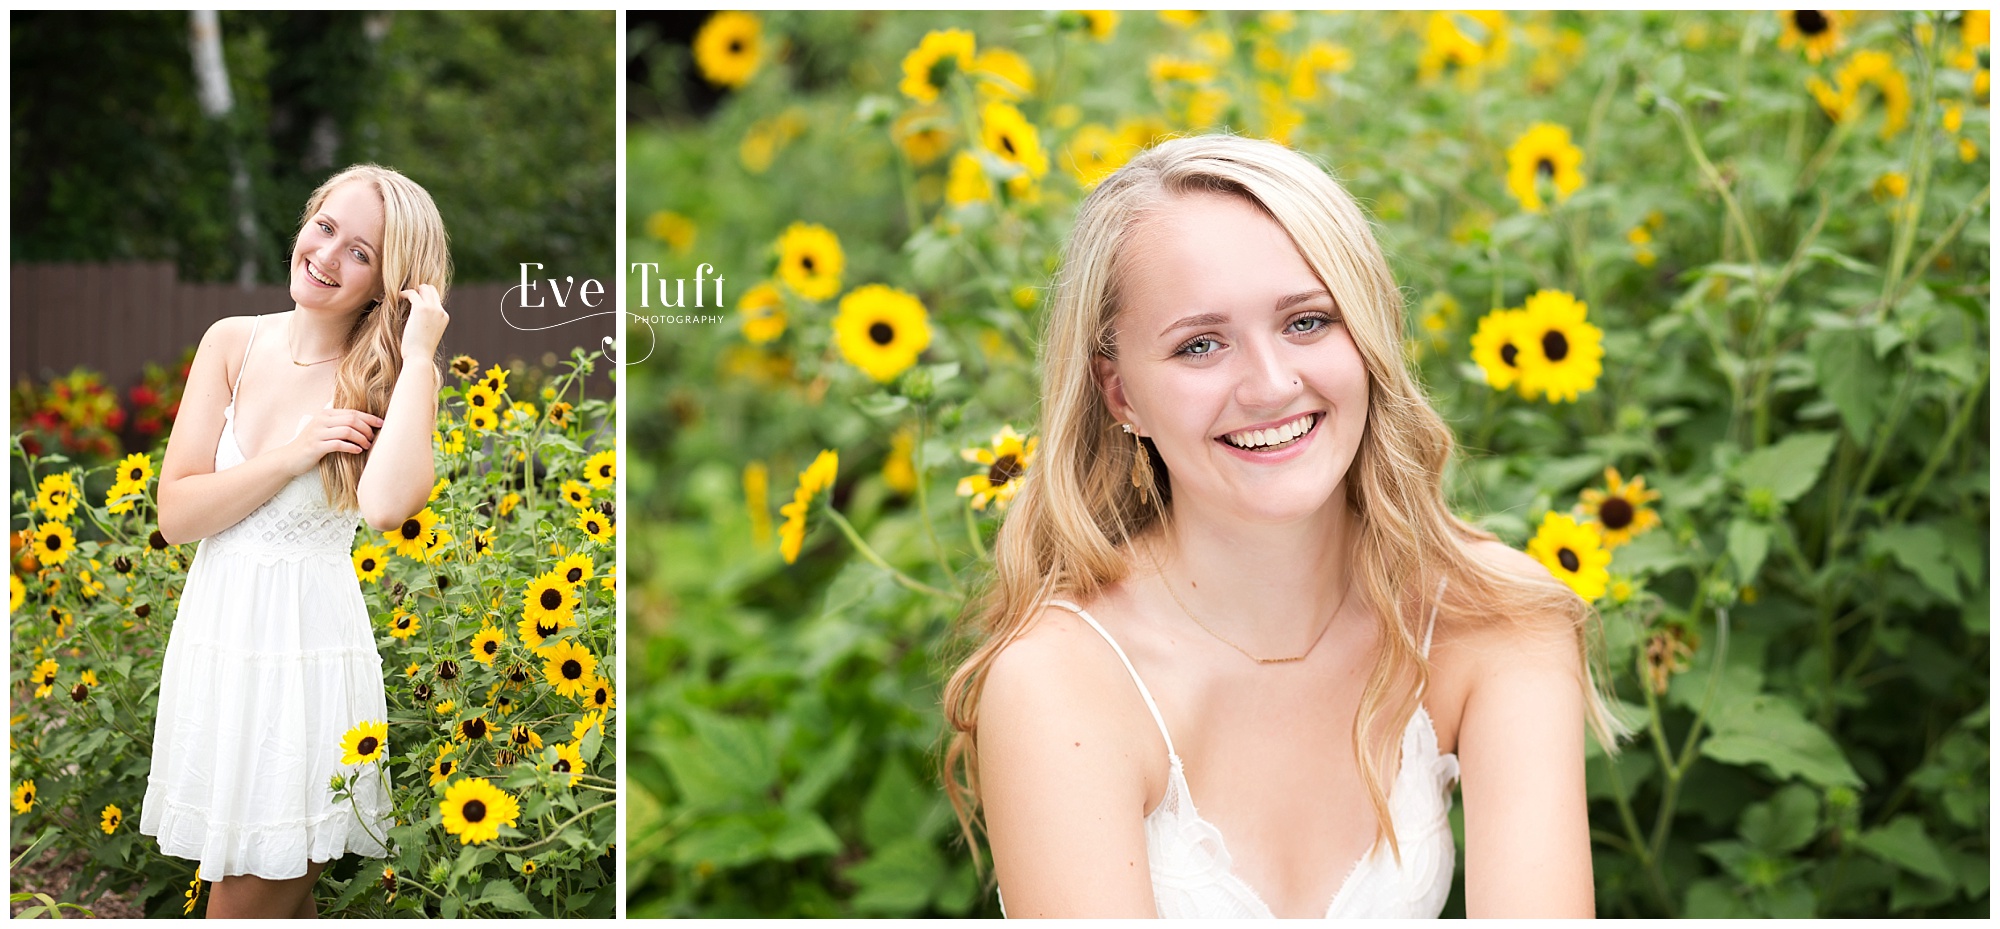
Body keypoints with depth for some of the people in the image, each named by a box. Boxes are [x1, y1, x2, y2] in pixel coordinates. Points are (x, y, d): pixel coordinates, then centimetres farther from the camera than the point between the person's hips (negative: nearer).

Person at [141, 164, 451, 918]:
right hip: (215, 639, 4)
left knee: (253, 902, 4)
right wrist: (293, 455, -14)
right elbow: (176, 514, -2)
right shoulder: (235, 344, 2)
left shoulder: (395, 381, -7)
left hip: (312, 650, -3)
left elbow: (388, 508, -29)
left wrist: (418, 355, -23)